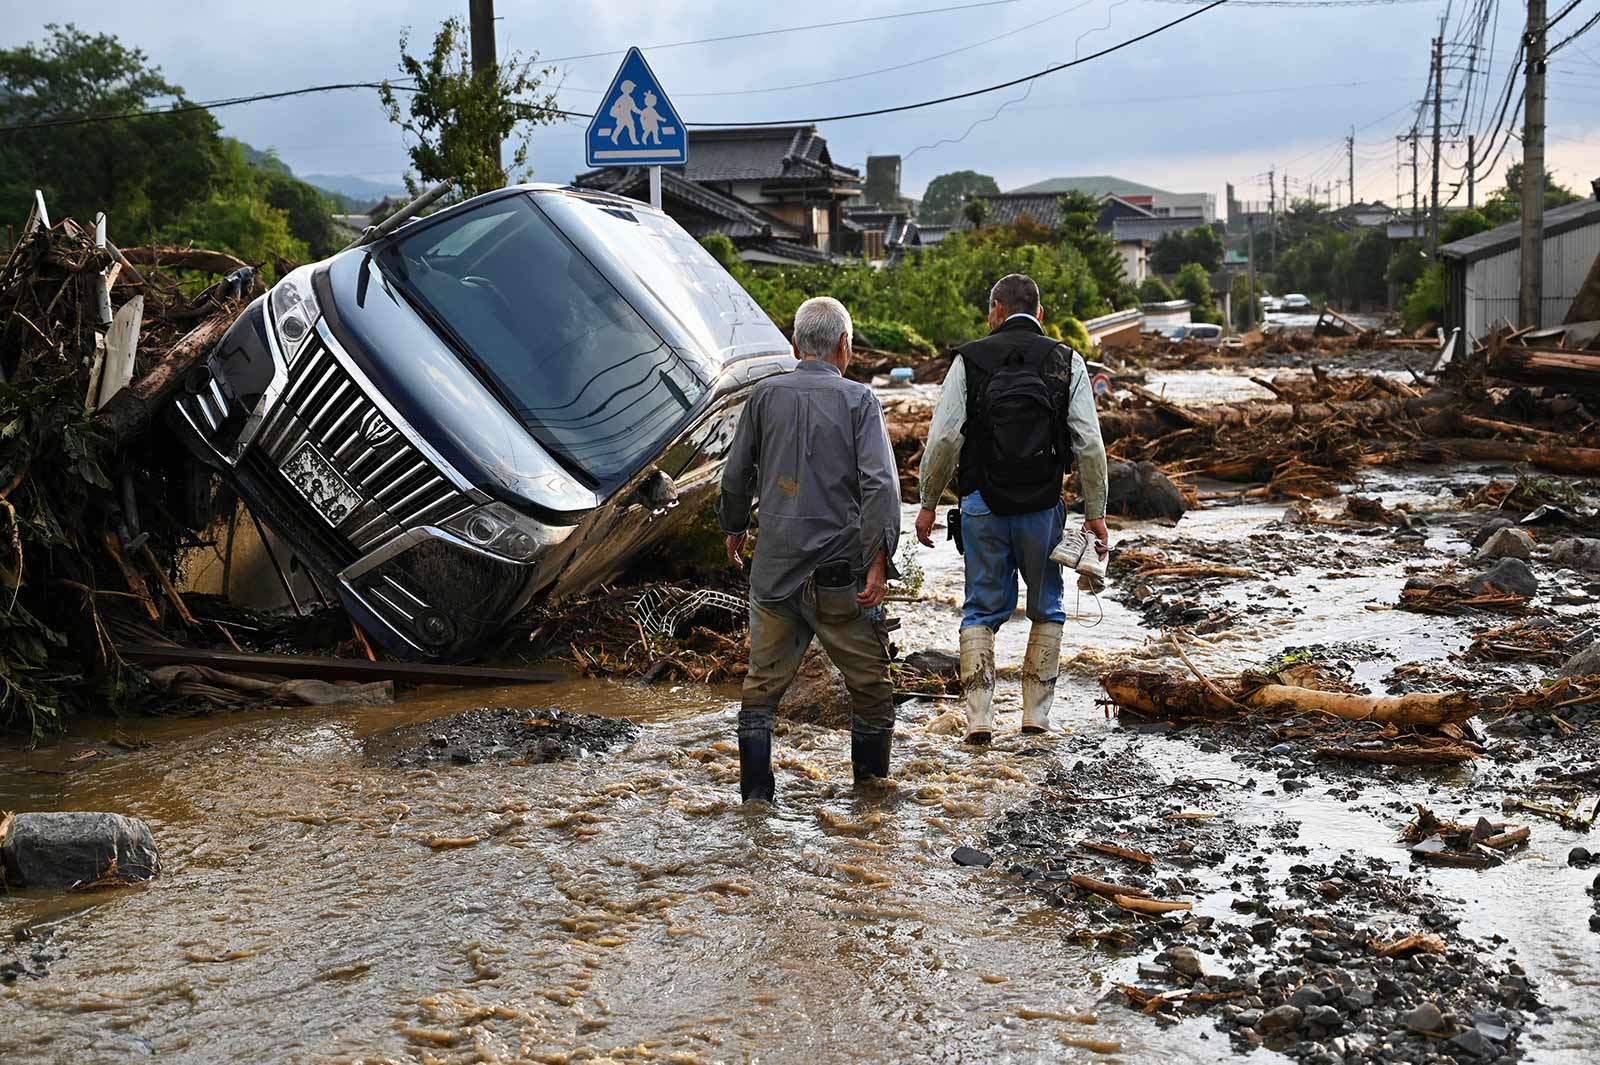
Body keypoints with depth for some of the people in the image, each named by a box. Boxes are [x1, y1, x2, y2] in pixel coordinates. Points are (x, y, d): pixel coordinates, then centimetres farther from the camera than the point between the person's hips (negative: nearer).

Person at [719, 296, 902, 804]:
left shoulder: (766, 395, 3)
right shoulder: (859, 400, -5)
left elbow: (736, 476, 9)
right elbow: (880, 484, -14)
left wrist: (734, 528, 27)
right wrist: (879, 562, -15)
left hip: (775, 566, 3)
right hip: (841, 570, -3)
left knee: (764, 681, 11)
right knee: (869, 682, 12)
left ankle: (755, 790, 11)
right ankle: (871, 783, 19)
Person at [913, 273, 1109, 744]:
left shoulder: (970, 360, -2)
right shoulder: (1067, 362, 1)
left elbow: (944, 440, -6)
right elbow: (1090, 445, -2)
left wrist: (928, 503, 4)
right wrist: (1095, 513, 5)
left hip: (982, 505, 0)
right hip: (1043, 506, 1)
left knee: (982, 610, 10)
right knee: (1047, 610, 15)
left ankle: (978, 717, 3)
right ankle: (1036, 713, 14)